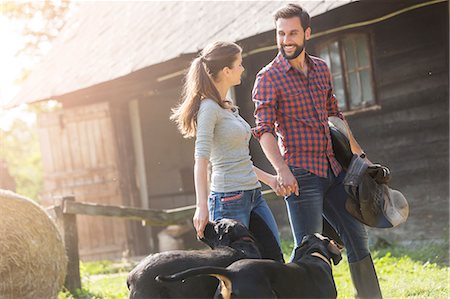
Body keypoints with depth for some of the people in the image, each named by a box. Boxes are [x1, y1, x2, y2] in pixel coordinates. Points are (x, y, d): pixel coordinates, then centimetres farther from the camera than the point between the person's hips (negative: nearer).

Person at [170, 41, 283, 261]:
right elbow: (201, 159, -18)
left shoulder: (228, 107, 16)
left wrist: (267, 178, 27)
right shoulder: (209, 108, -11)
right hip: (229, 199, -9)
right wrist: (202, 207, -25)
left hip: (253, 193, 9)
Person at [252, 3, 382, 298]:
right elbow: (264, 129, -16)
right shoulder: (268, 77, -7)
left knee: (357, 236, 13)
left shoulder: (321, 69, 12)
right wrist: (282, 169, -29)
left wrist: (358, 152, 23)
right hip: (301, 175, -7)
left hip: (333, 169, 7)